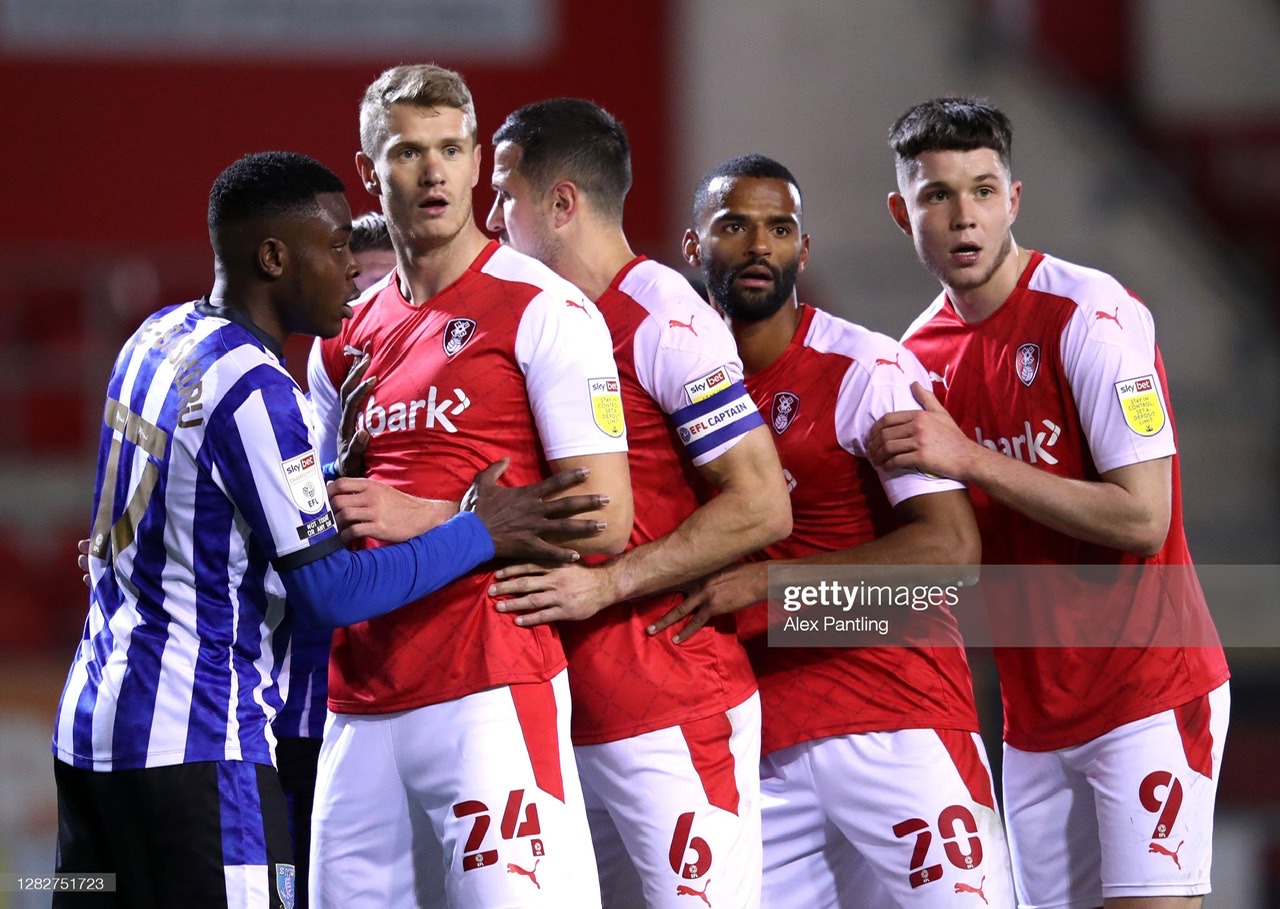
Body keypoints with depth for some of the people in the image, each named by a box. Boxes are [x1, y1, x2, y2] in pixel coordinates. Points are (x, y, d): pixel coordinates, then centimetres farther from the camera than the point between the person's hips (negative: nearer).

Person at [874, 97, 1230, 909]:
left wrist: (969, 458, -20)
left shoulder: (1092, 314, -12)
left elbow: (1141, 519, -19)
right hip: (1035, 715, 6)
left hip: (1149, 692, -6)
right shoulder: (921, 353, 8)